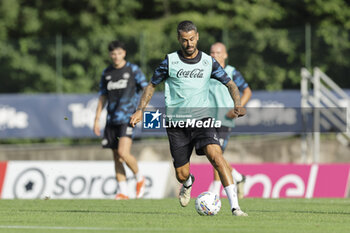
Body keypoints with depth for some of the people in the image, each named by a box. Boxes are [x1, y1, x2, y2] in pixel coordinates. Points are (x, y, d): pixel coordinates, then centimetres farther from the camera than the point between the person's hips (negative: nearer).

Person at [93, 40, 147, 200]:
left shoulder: (133, 70, 1)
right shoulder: (107, 73, 13)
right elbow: (103, 97, 18)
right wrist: (97, 119, 13)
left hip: (127, 119, -5)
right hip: (111, 120, 5)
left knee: (123, 153, -19)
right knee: (116, 157, 4)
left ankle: (139, 178, 6)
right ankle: (123, 192, 9)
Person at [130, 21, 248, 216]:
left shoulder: (208, 62, 4)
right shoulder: (170, 61, 1)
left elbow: (230, 84, 11)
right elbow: (152, 85, 14)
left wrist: (237, 105, -7)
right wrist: (140, 109, 3)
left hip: (202, 119, 0)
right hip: (176, 123, 0)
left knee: (216, 156, -26)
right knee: (182, 175, 2)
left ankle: (235, 206, -27)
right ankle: (188, 184, 44)